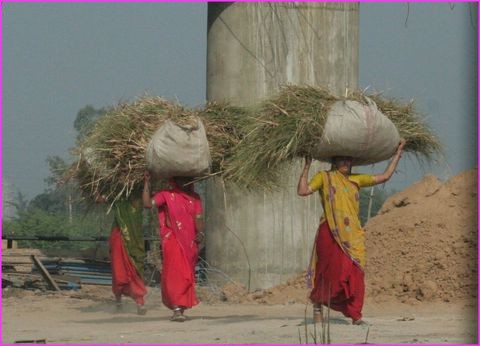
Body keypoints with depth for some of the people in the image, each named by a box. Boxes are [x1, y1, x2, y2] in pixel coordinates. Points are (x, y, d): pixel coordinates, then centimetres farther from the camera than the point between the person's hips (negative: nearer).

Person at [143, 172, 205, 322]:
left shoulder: (194, 198, 14)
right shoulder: (167, 195, 2)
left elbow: (198, 218, 9)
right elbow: (148, 203, -10)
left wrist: (200, 233, -8)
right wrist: (147, 183, -15)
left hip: (189, 242, 5)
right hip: (172, 240, -5)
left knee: (187, 275, 6)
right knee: (175, 273, -16)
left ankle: (181, 308, 15)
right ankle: (177, 308, -21)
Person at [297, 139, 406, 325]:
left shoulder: (356, 180, 19)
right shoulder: (324, 177, 8)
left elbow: (384, 176, 23)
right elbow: (303, 191, -3)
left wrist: (398, 153, 24)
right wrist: (307, 166, -3)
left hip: (352, 234, 4)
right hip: (331, 233, -4)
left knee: (355, 274, -3)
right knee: (332, 271, -7)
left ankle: (355, 315, -1)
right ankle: (317, 306, 13)